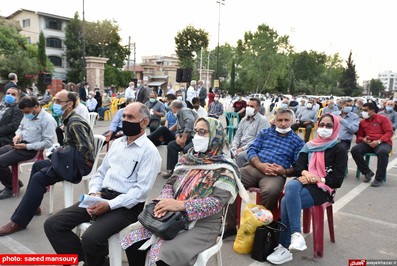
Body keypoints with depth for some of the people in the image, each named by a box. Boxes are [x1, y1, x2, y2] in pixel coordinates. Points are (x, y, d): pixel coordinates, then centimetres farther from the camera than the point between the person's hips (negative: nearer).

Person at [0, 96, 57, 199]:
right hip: (19, 144, 9)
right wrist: (18, 135, -1)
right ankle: (13, 182, 14)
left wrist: (27, 146, -21)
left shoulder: (48, 120, -18)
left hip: (30, 149, -9)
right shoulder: (27, 115, 8)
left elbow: (48, 143, -20)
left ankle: (10, 187, 5)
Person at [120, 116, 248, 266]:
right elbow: (170, 183, 9)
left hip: (203, 225, -5)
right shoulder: (188, 158, 10)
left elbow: (217, 202, -19)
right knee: (132, 243, -9)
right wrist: (165, 201, -14)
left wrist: (180, 205, -26)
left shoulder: (224, 169, -9)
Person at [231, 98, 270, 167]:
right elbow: (237, 135, 18)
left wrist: (242, 149, -19)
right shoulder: (244, 120, 17)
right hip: (241, 147, 6)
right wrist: (234, 146, -3)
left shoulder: (262, 120, -5)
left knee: (240, 156, -34)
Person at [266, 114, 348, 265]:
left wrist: (315, 179, -15)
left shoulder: (339, 150, 3)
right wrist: (306, 173, -13)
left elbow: (337, 180, -4)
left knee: (286, 201, -30)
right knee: (291, 186, -34)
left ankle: (284, 246, -23)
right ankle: (296, 234, -37)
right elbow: (298, 167, 9)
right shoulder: (309, 146, 16)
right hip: (304, 182, 4)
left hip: (322, 188, -4)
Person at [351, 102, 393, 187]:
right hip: (368, 143, 4)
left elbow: (389, 132, -6)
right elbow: (359, 136, 19)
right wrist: (363, 139, -6)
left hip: (383, 142, -4)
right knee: (354, 150, -25)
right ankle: (367, 172, -8)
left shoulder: (383, 118, 3)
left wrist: (378, 141, -20)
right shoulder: (362, 122, 14)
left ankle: (379, 178, -22)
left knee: (382, 152, -40)